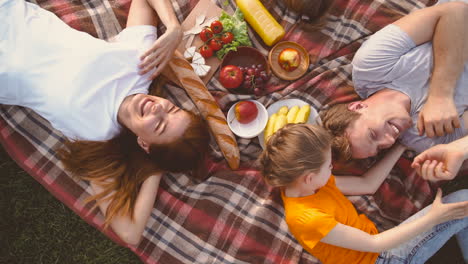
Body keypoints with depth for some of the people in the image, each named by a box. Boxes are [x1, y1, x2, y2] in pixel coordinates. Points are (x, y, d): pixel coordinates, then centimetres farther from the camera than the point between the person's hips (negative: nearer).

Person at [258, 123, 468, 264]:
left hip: (379, 244, 8)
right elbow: (374, 244, -24)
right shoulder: (307, 218, -33)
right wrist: (432, 218, -20)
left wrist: (400, 146, 2)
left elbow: (368, 184, 1)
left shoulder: (304, 185, -7)